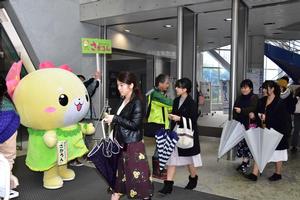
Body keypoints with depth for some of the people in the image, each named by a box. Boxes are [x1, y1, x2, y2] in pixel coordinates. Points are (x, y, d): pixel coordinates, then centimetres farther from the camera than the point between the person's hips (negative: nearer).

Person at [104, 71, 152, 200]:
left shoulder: (137, 102, -15)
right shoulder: (123, 101, 8)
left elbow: (134, 124, -21)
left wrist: (115, 119, -20)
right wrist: (112, 121, 3)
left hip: (133, 144, -8)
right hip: (121, 142, 8)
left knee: (135, 172, 0)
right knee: (119, 169, 19)